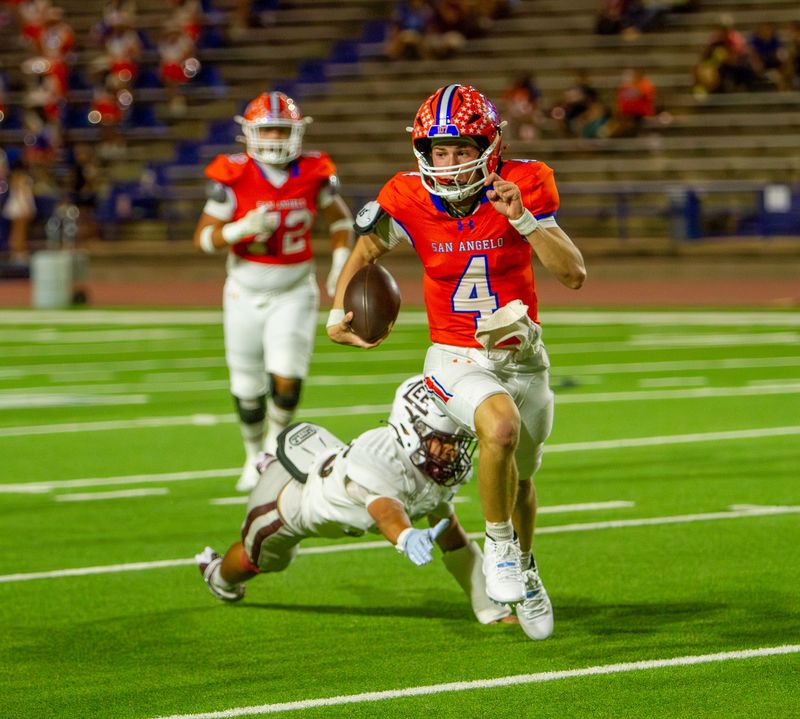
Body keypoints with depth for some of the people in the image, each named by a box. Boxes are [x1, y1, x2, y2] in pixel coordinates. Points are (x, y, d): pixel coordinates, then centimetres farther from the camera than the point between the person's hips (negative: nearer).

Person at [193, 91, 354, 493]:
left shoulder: (313, 173, -8)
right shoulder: (234, 177, -13)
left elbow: (339, 219, 10)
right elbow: (204, 238, -11)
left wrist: (341, 265, -2)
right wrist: (242, 230, -29)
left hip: (294, 292, 0)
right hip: (245, 293, 0)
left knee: (286, 379, -16)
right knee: (247, 386, 9)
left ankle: (276, 441, 13)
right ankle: (255, 456, 34)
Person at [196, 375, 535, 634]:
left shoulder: (440, 470, -26)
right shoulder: (379, 462, -50)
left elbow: (453, 539, -15)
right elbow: (384, 509, -72)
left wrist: (489, 608, -16)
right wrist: (407, 537, -95)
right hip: (290, 497, -5)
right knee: (261, 560, 28)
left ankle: (274, 467, 64)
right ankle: (221, 577, 62)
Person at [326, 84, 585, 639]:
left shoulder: (524, 186, -16)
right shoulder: (408, 201, -14)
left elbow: (574, 274, -20)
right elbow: (364, 254, 6)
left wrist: (523, 220, -31)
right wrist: (338, 312, -6)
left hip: (522, 356, 2)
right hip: (458, 359, -2)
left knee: (520, 480, 21)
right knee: (500, 427, -34)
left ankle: (523, 570, 51)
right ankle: (499, 545, -10)